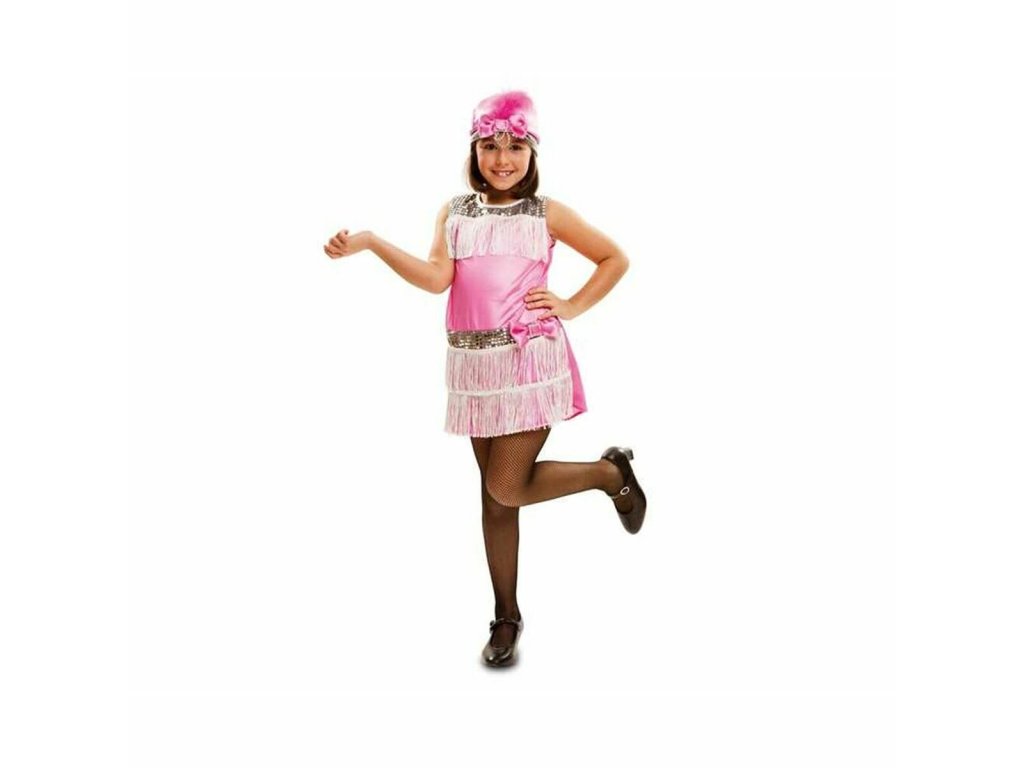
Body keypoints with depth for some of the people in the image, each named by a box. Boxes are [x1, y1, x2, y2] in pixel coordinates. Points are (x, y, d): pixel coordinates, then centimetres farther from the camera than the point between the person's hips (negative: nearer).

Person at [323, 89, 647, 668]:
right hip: (476, 366, 4)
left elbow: (616, 259, 8)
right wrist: (369, 242, -15)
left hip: (530, 362, -4)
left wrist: (572, 306, -1)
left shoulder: (547, 214, 2)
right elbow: (436, 278, -7)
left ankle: (612, 472, 14)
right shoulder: (455, 213, 8)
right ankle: (507, 616, 22)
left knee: (506, 488, -11)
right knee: (495, 493, 9)